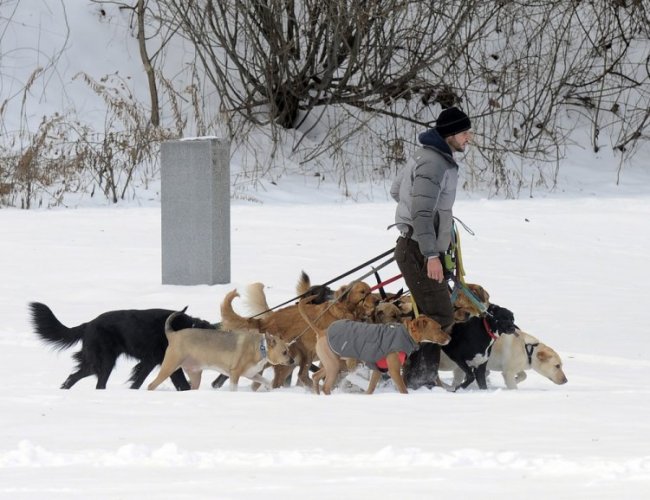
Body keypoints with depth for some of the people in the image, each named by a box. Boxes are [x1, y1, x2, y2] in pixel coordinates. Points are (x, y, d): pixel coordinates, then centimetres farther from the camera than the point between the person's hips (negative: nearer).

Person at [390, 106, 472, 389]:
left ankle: (418, 377, 14)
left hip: (419, 249, 11)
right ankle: (421, 376, -14)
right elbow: (421, 212, -24)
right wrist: (431, 255, -27)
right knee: (440, 316, -13)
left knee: (431, 316, 11)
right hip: (418, 250, -11)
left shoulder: (433, 158, 14)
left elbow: (396, 190, 26)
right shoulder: (433, 163, -18)